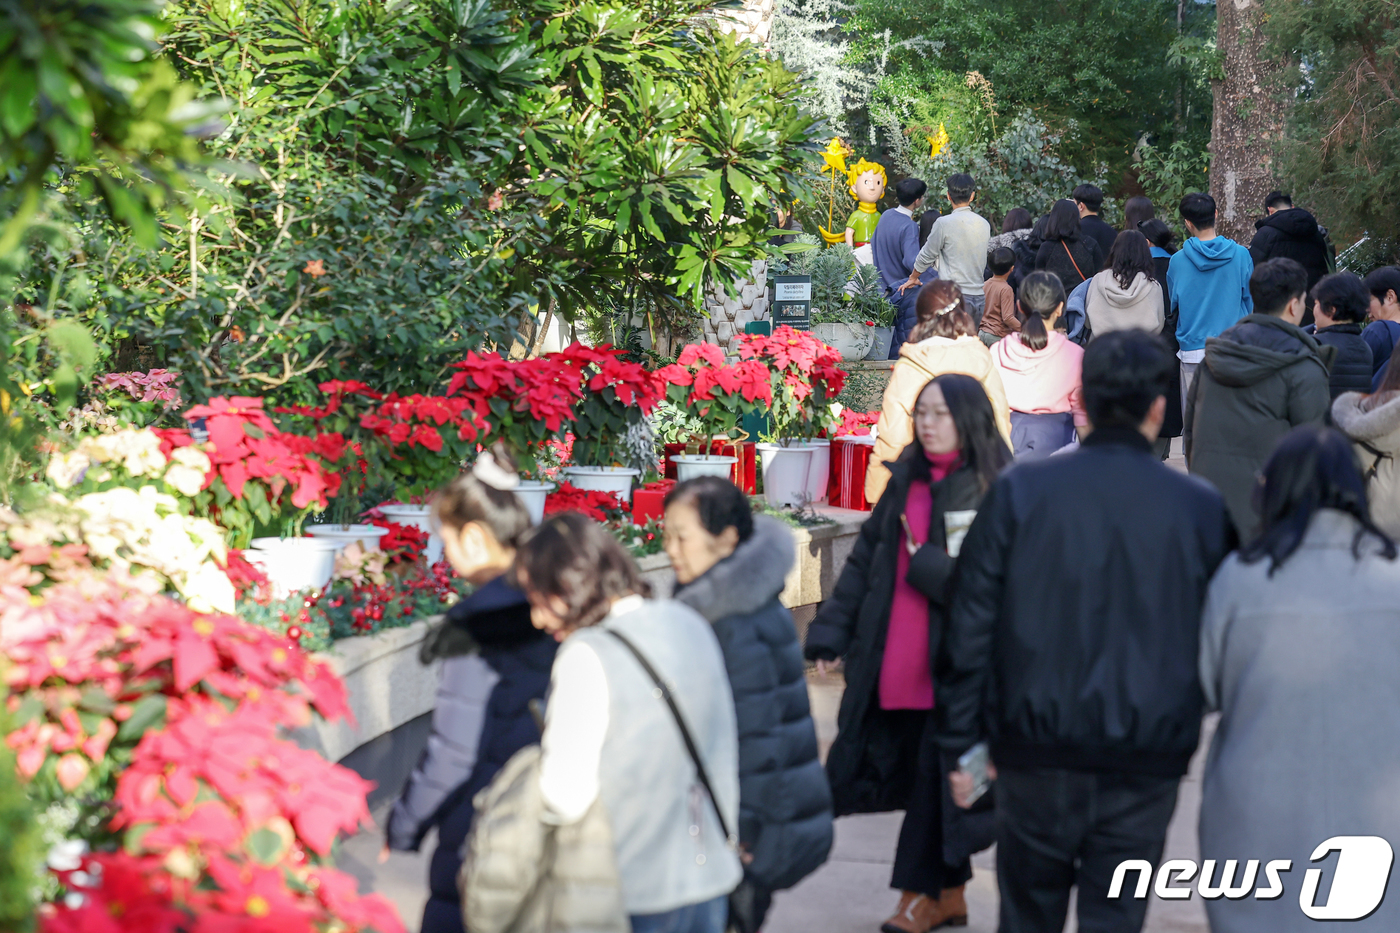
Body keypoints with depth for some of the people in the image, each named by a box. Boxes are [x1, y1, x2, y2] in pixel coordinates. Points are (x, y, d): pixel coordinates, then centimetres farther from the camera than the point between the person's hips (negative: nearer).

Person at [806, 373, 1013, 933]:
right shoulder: (906, 481, 11)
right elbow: (865, 559, 12)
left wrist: (926, 565, -16)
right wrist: (830, 632, 7)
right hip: (896, 657, 6)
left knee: (935, 774, 0)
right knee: (918, 773, 11)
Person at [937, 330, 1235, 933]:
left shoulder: (1020, 491, -5)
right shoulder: (1202, 508, -4)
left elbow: (971, 630, -3)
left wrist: (961, 743, 4)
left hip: (1037, 753, 0)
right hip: (1147, 767, 0)